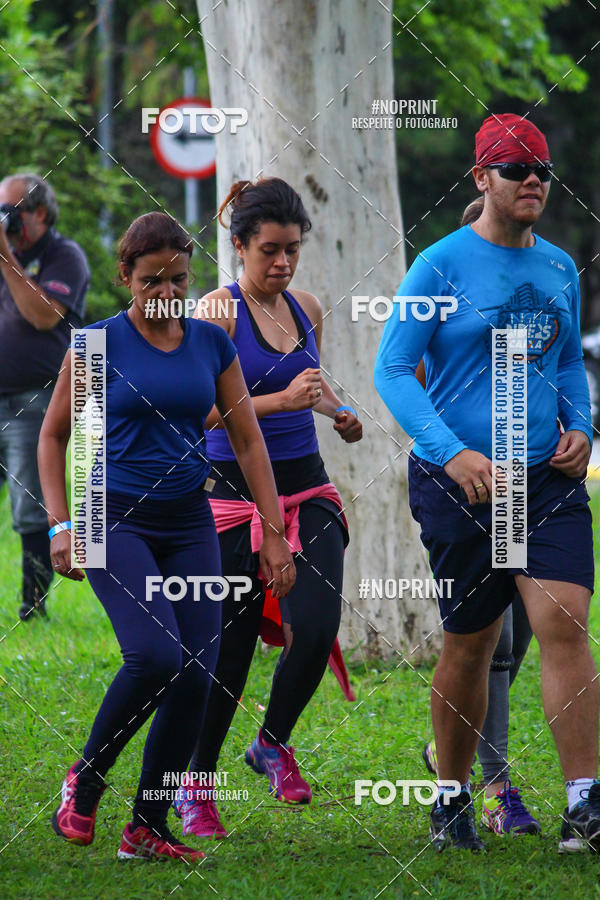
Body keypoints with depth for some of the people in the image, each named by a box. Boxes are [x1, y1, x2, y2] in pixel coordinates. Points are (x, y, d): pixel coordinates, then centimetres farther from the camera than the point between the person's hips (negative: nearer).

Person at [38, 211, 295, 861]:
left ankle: (147, 829, 4)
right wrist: (60, 524, -6)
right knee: (154, 655, -23)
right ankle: (84, 781, -1)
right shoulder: (99, 343, -4)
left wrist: (274, 532, 5)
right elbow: (53, 436, 4)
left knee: (196, 674, -5)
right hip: (117, 518, -4)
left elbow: (248, 442, 10)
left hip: (189, 523, 4)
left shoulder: (212, 343, 6)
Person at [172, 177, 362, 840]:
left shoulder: (306, 309, 10)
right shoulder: (218, 311, -8)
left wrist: (338, 412, 7)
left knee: (317, 625, -14)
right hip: (237, 492, -5)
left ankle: (273, 745, 13)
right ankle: (195, 786, 18)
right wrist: (281, 399, -27)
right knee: (228, 648, -1)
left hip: (306, 490, 5)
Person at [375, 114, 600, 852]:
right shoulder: (442, 266, -6)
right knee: (469, 646, 5)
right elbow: (392, 370, -8)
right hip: (460, 480, -3)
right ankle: (452, 800, 23)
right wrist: (451, 452, -19)